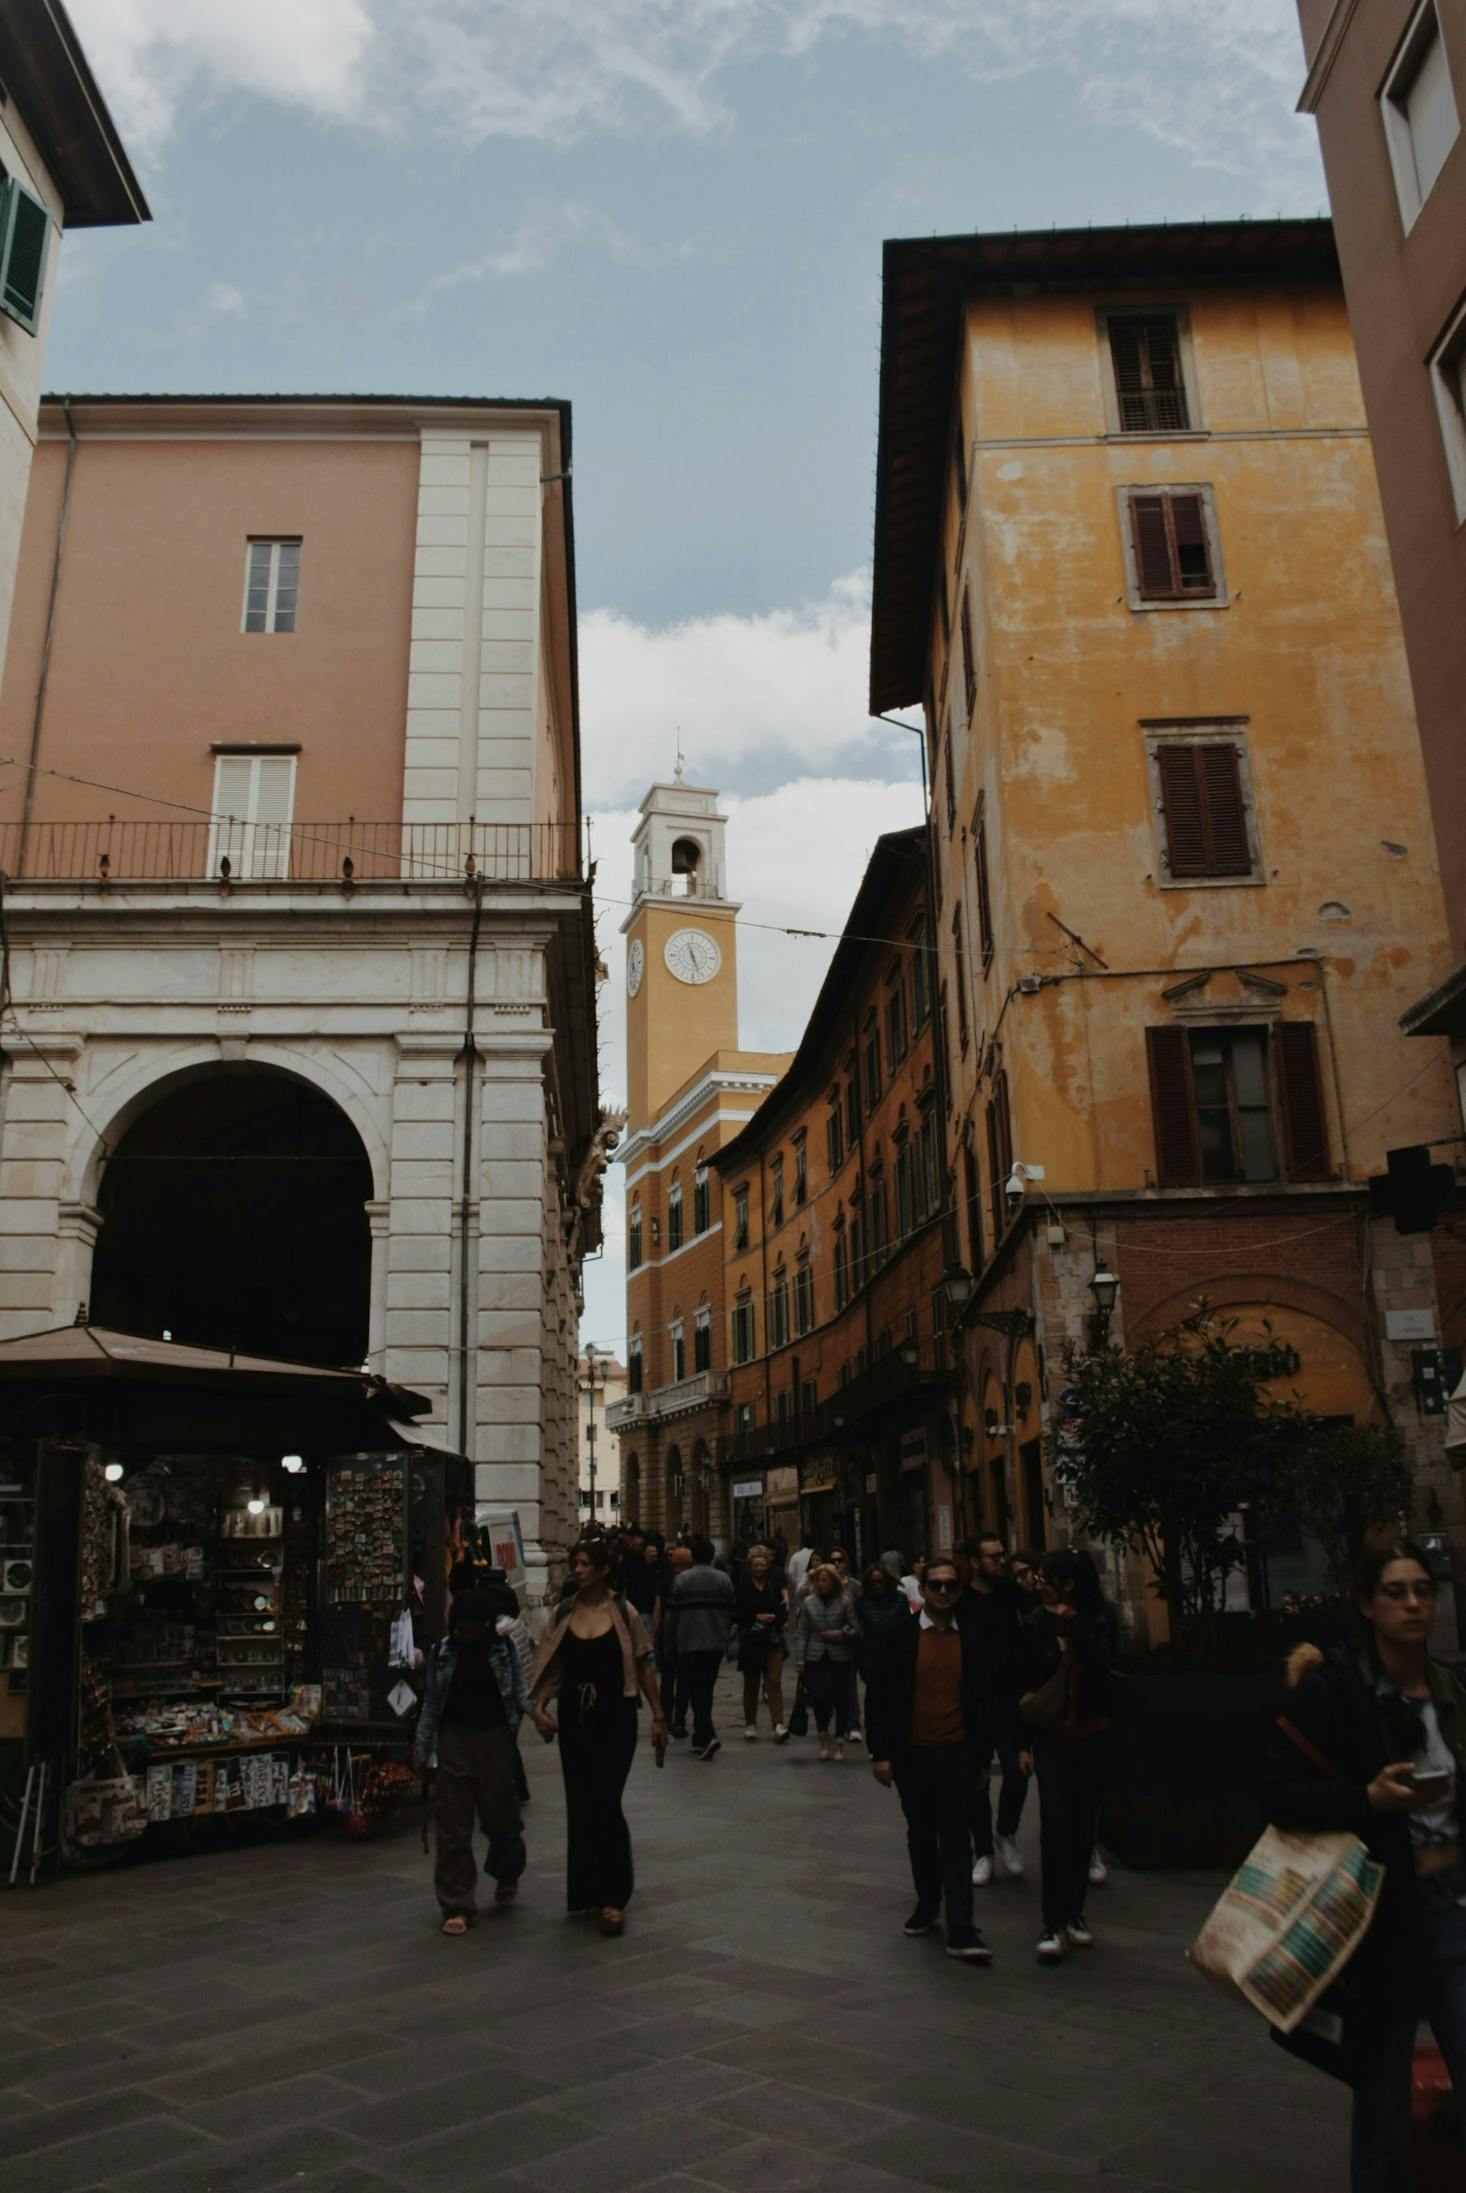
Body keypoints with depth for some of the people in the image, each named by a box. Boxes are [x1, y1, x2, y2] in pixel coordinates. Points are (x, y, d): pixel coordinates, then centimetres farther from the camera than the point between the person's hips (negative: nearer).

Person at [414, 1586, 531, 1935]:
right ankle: (457, 1906, 9)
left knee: (500, 1815, 9)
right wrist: (422, 1751, 8)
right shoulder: (442, 1652, 2)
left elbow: (519, 1690, 2)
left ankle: (507, 1873, 41)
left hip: (496, 1739, -1)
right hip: (454, 1739, 1)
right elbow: (431, 1703, 7)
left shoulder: (503, 1649, -1)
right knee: (453, 1827, 0)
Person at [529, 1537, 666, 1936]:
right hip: (574, 1719, 4)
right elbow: (549, 1668, 7)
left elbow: (643, 1667, 2)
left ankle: (613, 1897, -1)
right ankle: (588, 1892, 23)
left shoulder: (624, 1613, -4)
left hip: (615, 1719, -4)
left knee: (605, 1804, -10)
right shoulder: (562, 1615, 4)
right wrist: (539, 1706, -8)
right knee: (579, 1806, 9)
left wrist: (658, 1716, 3)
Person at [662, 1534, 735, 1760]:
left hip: (689, 1643, -4)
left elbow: (671, 1615, -4)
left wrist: (669, 1644, 6)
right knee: (706, 1689, 15)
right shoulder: (723, 1580, 5)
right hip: (717, 1644, 4)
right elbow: (730, 1613, 7)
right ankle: (700, 1737, 23)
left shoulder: (682, 1579, -6)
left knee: (695, 1690, -4)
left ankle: (708, 1736, -20)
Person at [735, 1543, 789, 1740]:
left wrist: (774, 1617, -12)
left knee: (774, 1683, -7)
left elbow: (784, 1612, 8)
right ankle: (750, 1725, 21)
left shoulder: (774, 1586, 6)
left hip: (773, 1640, 1)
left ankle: (778, 1725, -10)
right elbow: (737, 1613, -7)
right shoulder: (742, 1587, -3)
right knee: (751, 1684, 9)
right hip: (750, 1640, -1)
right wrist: (756, 1617, -16)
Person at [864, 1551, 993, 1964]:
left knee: (956, 1840, -3)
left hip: (957, 1755, 0)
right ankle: (927, 1905, 34)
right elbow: (878, 1697, -2)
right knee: (920, 1836, 15)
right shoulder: (897, 1636, -3)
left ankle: (961, 1932, -1)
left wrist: (983, 1757, 7)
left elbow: (981, 1702, 7)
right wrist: (880, 1753, -6)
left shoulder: (970, 1640, 1)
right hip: (912, 1755, 0)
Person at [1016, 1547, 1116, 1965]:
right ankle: (1053, 1923, -4)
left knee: (1083, 1828, 7)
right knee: (1054, 1827, -7)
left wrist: (1071, 1622, -19)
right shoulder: (1035, 1626, -3)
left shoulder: (1098, 1621, -3)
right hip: (1051, 1739, -1)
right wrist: (1023, 1743, 1)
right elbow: (1024, 1687, 2)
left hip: (1091, 1738, 1)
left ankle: (1073, 1912, 20)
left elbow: (1102, 1664, -20)